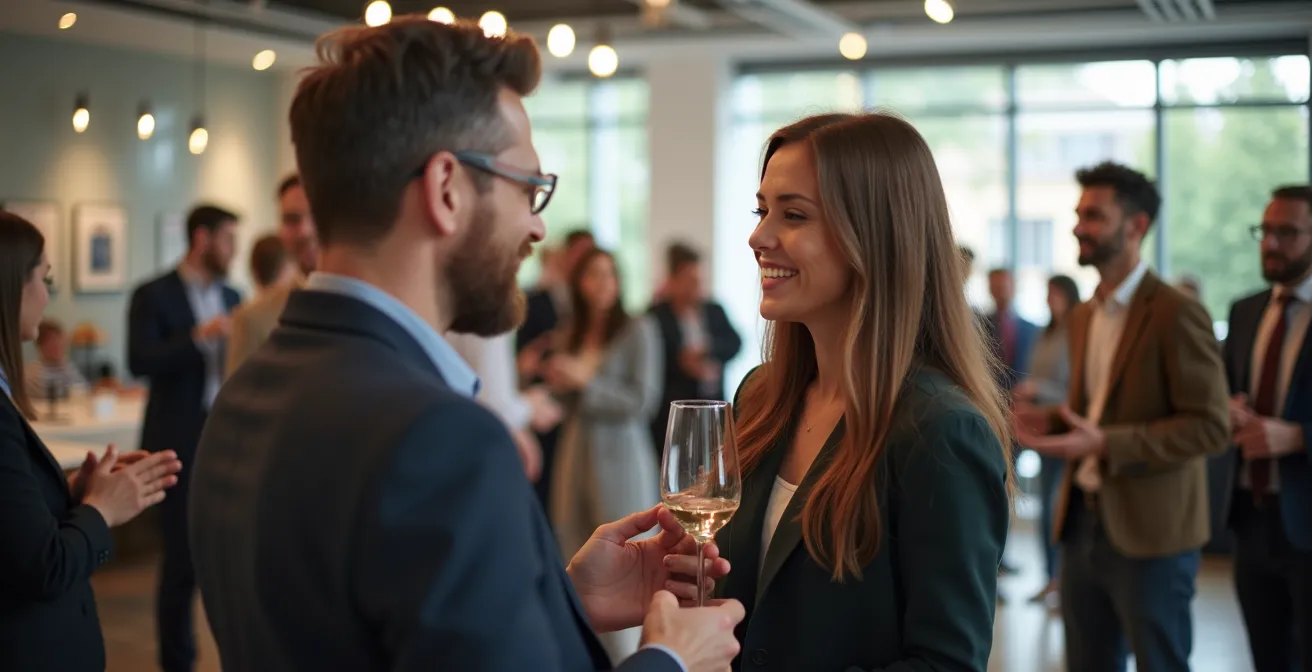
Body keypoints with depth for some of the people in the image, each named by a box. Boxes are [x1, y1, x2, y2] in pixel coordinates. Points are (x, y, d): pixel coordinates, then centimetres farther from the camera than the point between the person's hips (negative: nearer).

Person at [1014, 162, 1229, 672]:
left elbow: (1210, 426, -16)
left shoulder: (1176, 314, -12)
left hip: (1150, 533, -7)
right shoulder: (1083, 317, 13)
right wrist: (1050, 422, 2)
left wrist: (1105, 444, -25)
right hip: (1082, 523, 8)